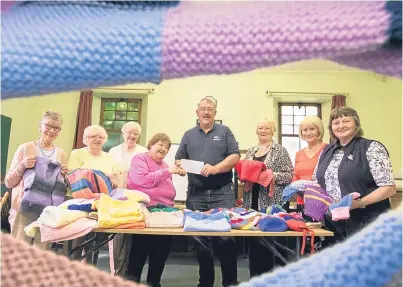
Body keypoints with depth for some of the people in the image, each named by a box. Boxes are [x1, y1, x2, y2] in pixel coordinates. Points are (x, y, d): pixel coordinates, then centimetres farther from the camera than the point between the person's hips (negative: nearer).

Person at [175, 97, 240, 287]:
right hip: (196, 194, 3)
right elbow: (178, 159, 15)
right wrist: (180, 167, -8)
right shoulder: (189, 134, 15)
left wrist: (215, 168, -16)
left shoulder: (224, 131, 7)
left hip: (222, 193, -2)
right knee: (200, 238, 8)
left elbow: (235, 156, -3)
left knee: (226, 236, -3)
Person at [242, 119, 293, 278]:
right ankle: (254, 274, 23)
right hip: (252, 201, 5)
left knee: (267, 238, 1)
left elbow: (290, 175, -6)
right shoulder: (250, 151, 13)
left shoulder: (280, 151, -1)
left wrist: (272, 175, -19)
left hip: (271, 202, -4)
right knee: (252, 237, 9)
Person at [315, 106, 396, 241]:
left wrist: (359, 203, -24)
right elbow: (317, 184, 18)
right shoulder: (327, 151, 10)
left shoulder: (372, 148, -7)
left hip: (367, 225, -5)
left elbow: (389, 188, -12)